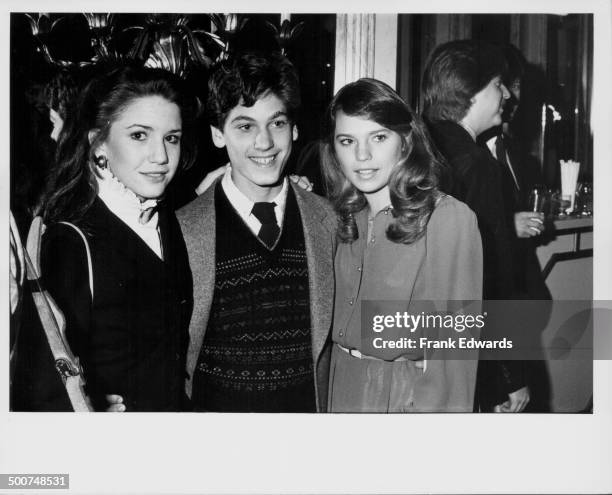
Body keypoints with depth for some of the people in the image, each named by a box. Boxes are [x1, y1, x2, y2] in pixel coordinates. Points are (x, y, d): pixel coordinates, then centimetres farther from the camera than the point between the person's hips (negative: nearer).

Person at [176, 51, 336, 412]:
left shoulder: (325, 219, -3)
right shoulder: (183, 230, -11)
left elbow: (324, 338, 3)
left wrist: (324, 408, -1)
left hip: (306, 408, 2)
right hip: (215, 406, -2)